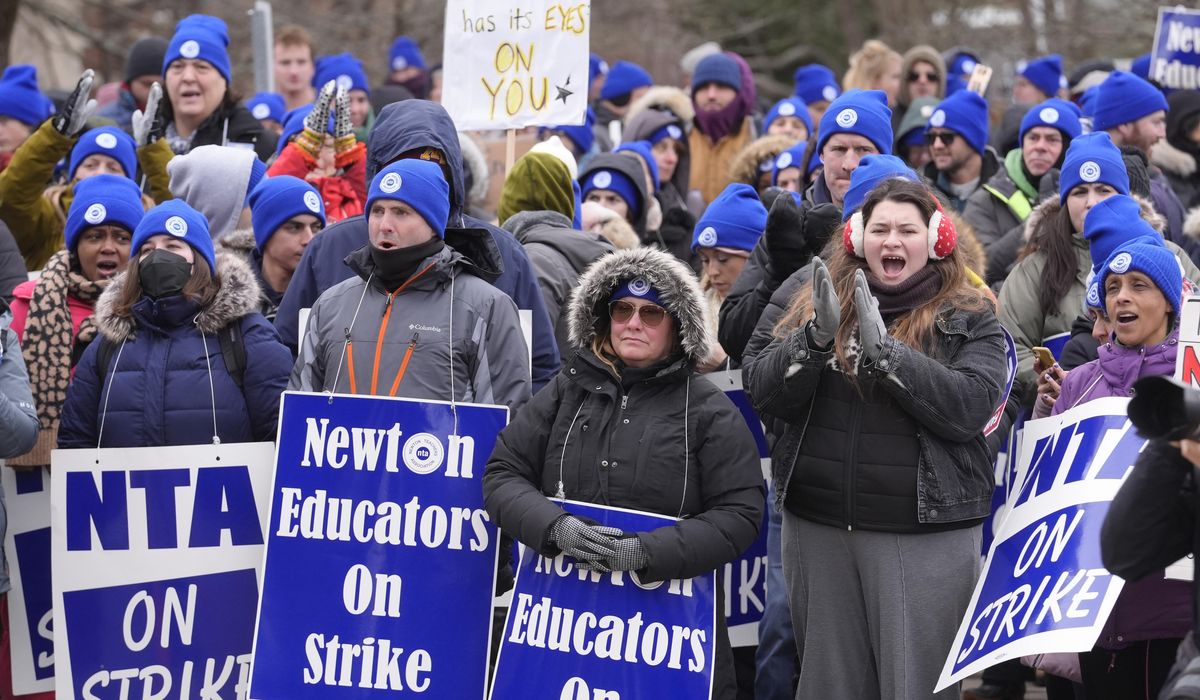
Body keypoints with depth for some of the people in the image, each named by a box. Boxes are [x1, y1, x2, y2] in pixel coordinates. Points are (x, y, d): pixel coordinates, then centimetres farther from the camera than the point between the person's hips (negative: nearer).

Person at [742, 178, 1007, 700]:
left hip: (925, 534, -3)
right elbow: (765, 396, 1)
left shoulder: (970, 321, 2)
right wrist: (815, 338, -16)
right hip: (818, 528, 3)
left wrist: (885, 349, -21)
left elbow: (970, 408, -14)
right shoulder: (817, 303, 10)